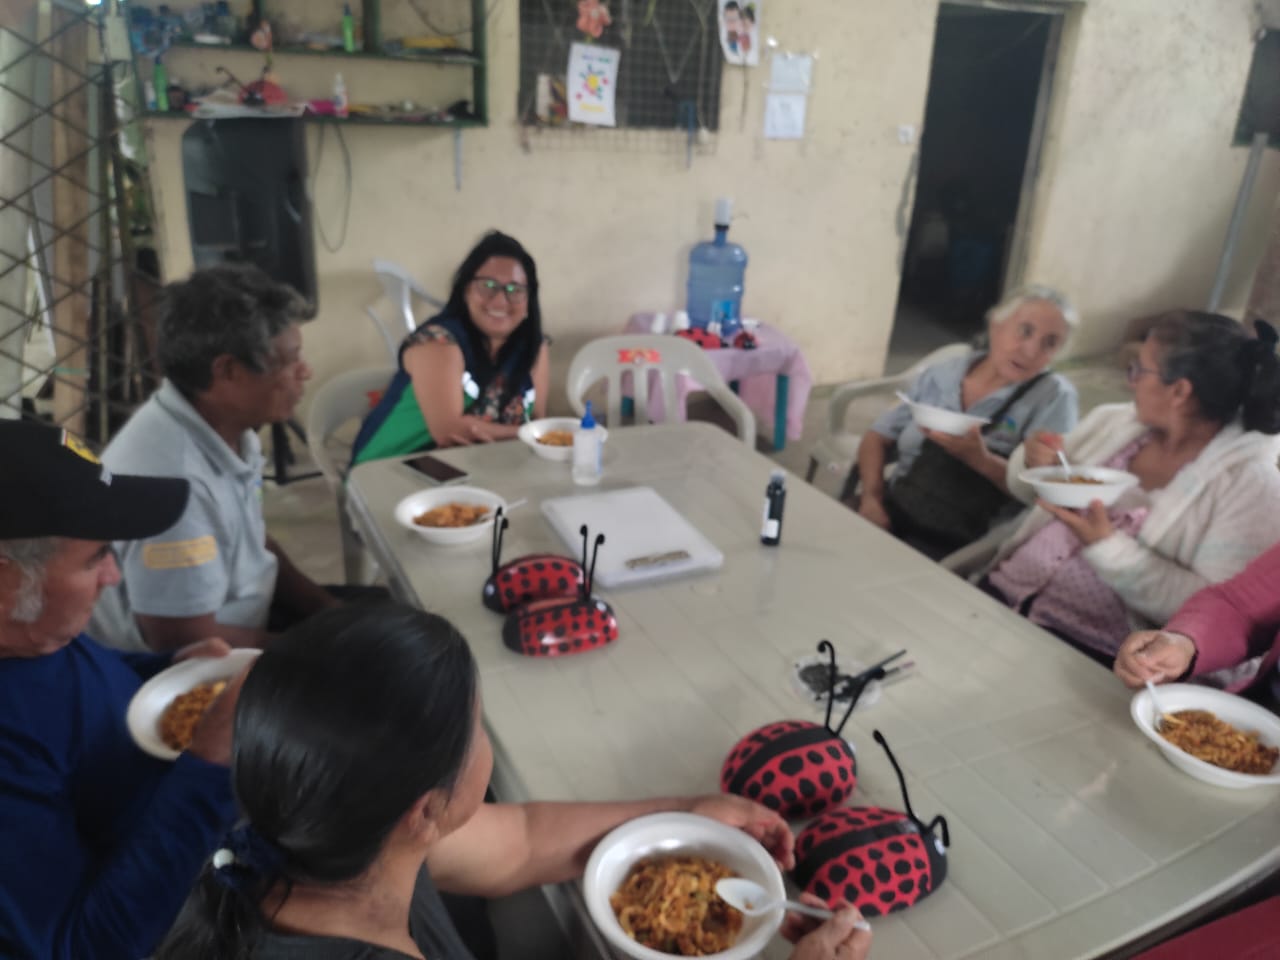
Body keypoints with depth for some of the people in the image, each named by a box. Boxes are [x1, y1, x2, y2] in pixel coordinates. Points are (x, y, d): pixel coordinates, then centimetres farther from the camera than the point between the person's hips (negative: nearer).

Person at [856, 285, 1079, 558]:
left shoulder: (1054, 396, -2)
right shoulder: (942, 375, 8)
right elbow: (877, 438, 11)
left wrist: (980, 459, -25)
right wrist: (872, 497, -8)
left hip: (960, 546, -4)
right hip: (892, 514, 4)